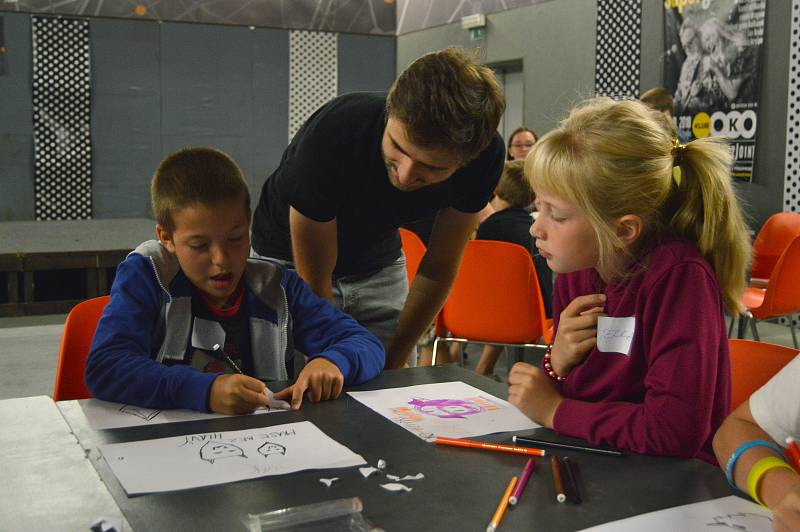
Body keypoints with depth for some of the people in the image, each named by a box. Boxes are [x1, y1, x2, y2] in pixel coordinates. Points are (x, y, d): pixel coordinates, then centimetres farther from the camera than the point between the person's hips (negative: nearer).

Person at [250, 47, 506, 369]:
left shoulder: (485, 155, -25)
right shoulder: (331, 136, -36)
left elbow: (438, 267, -10)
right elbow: (314, 285, -25)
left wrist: (393, 363, -7)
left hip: (379, 265, 3)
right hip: (288, 260, -3)